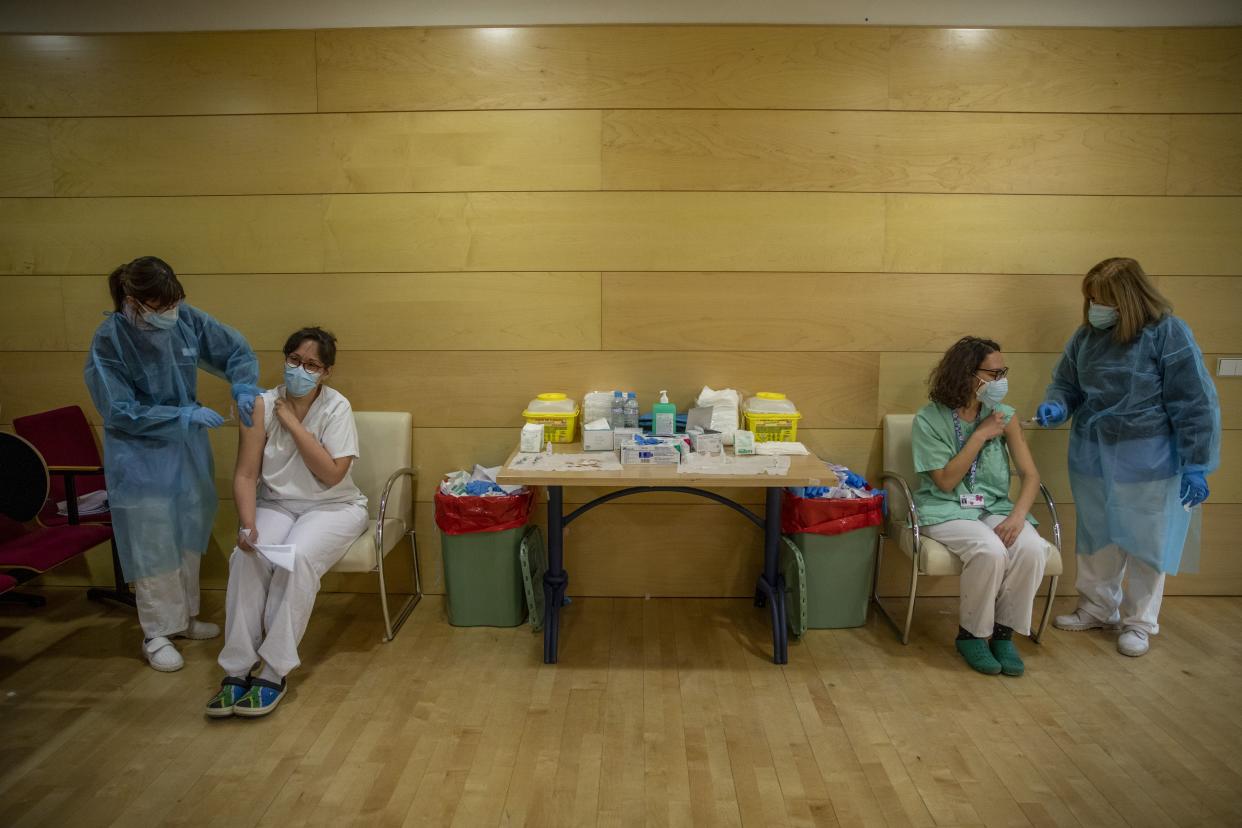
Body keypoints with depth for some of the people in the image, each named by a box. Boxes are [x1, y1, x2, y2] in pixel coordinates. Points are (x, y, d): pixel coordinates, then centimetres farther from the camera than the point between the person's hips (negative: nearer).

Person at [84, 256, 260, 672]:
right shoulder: (108, 341, -20)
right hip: (141, 457, -5)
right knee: (154, 544, 1)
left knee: (189, 536, 16)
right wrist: (183, 414, -26)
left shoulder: (186, 319, -10)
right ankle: (157, 634, 17)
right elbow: (120, 412, -19)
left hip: (189, 448, 5)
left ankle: (184, 617, 34)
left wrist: (243, 388, -18)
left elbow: (236, 351, 0)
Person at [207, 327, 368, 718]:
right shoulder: (263, 405, -4)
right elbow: (246, 475, -6)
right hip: (276, 505, 3)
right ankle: (236, 671, -19)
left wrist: (292, 423, -18)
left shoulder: (336, 407, -11)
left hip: (332, 507, -2)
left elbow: (332, 473, -19)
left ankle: (275, 673, -23)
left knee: (298, 559, -32)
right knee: (245, 558, -27)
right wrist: (247, 524, -23)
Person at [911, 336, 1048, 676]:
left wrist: (1018, 515, -19)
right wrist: (980, 436, -15)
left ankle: (1003, 632, -7)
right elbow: (946, 482, -12)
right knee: (990, 551, -33)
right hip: (946, 510, -4)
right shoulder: (929, 419, -9)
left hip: (994, 507, 4)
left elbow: (1031, 475, -1)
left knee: (1031, 548, -27)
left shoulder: (1004, 416, 1)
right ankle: (970, 634, -8)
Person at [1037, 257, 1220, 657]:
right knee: (1097, 539, 16)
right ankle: (1098, 608, 34)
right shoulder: (1087, 335, 2)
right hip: (1092, 458, 5)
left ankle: (1139, 622, 26)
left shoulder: (1168, 333, -13)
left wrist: (1196, 465, -13)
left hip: (1147, 463, -5)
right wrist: (1057, 406, -11)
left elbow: (1195, 404, -12)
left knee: (1144, 542, 8)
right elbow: (1066, 383, 12)